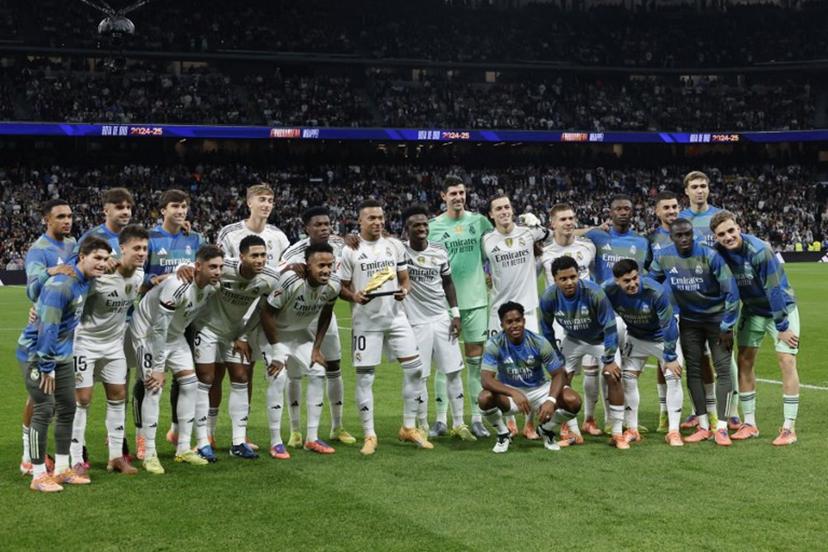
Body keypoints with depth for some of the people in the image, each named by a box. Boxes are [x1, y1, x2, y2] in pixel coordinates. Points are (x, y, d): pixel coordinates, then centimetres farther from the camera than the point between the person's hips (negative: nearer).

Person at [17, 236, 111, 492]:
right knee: (44, 411, -8)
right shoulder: (61, 285, -25)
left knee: (67, 408, 10)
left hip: (61, 356, 9)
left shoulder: (84, 282, 3)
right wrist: (46, 367, -22)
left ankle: (62, 469, 19)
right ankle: (39, 476, 0)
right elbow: (47, 328, -26)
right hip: (36, 354, -9)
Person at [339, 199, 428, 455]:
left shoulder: (395, 245, 7)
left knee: (415, 369, 0)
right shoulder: (350, 251, -4)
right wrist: (354, 296, -20)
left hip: (396, 317, 4)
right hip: (366, 321, -3)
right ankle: (369, 435, 10)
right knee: (364, 377, -1)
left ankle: (409, 428, 14)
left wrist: (404, 290, -9)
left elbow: (404, 279, 13)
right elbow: (342, 287, 0)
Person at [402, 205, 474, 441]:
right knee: (419, 376, 2)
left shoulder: (439, 250, 4)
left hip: (442, 318, 4)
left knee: (454, 371, 4)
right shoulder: (399, 251, -9)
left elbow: (448, 282, 13)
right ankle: (423, 427, 14)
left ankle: (458, 424, 14)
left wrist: (455, 313, 8)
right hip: (416, 322, -4)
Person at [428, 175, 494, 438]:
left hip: (475, 299, 1)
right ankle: (441, 419, 11)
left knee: (475, 359, 5)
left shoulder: (478, 221, 5)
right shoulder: (433, 226, 1)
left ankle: (477, 419, 13)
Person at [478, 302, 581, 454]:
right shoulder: (494, 344, -20)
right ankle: (503, 435, -1)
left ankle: (547, 430, 9)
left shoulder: (539, 343, -18)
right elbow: (486, 379, -29)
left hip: (538, 389, 1)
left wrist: (551, 400, -35)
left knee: (573, 401, -24)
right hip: (509, 391, -1)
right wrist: (514, 393, -45)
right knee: (485, 398, -34)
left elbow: (558, 375, -14)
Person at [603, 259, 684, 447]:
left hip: (663, 337, -3)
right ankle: (632, 430, 8)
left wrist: (670, 357, -23)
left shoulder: (656, 292, -35)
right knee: (627, 378, -3)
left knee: (673, 378, -11)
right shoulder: (610, 292, -26)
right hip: (636, 338, 3)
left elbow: (668, 326, -26)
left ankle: (673, 431, -4)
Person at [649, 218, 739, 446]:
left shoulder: (710, 256, -22)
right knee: (693, 370, 3)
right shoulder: (663, 257, -11)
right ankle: (703, 427, 9)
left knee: (723, 369, -8)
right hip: (689, 320, 4)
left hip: (717, 318, -3)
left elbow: (731, 290, -17)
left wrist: (727, 326, -15)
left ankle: (721, 428, -6)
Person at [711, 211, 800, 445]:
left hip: (781, 308, -5)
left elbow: (775, 290, -26)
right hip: (752, 310, 6)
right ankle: (750, 424, 12)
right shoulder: (719, 252, -14)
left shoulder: (759, 251, -31)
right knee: (745, 362, 3)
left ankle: (789, 428, -6)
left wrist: (782, 327, -22)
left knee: (786, 362, -12)